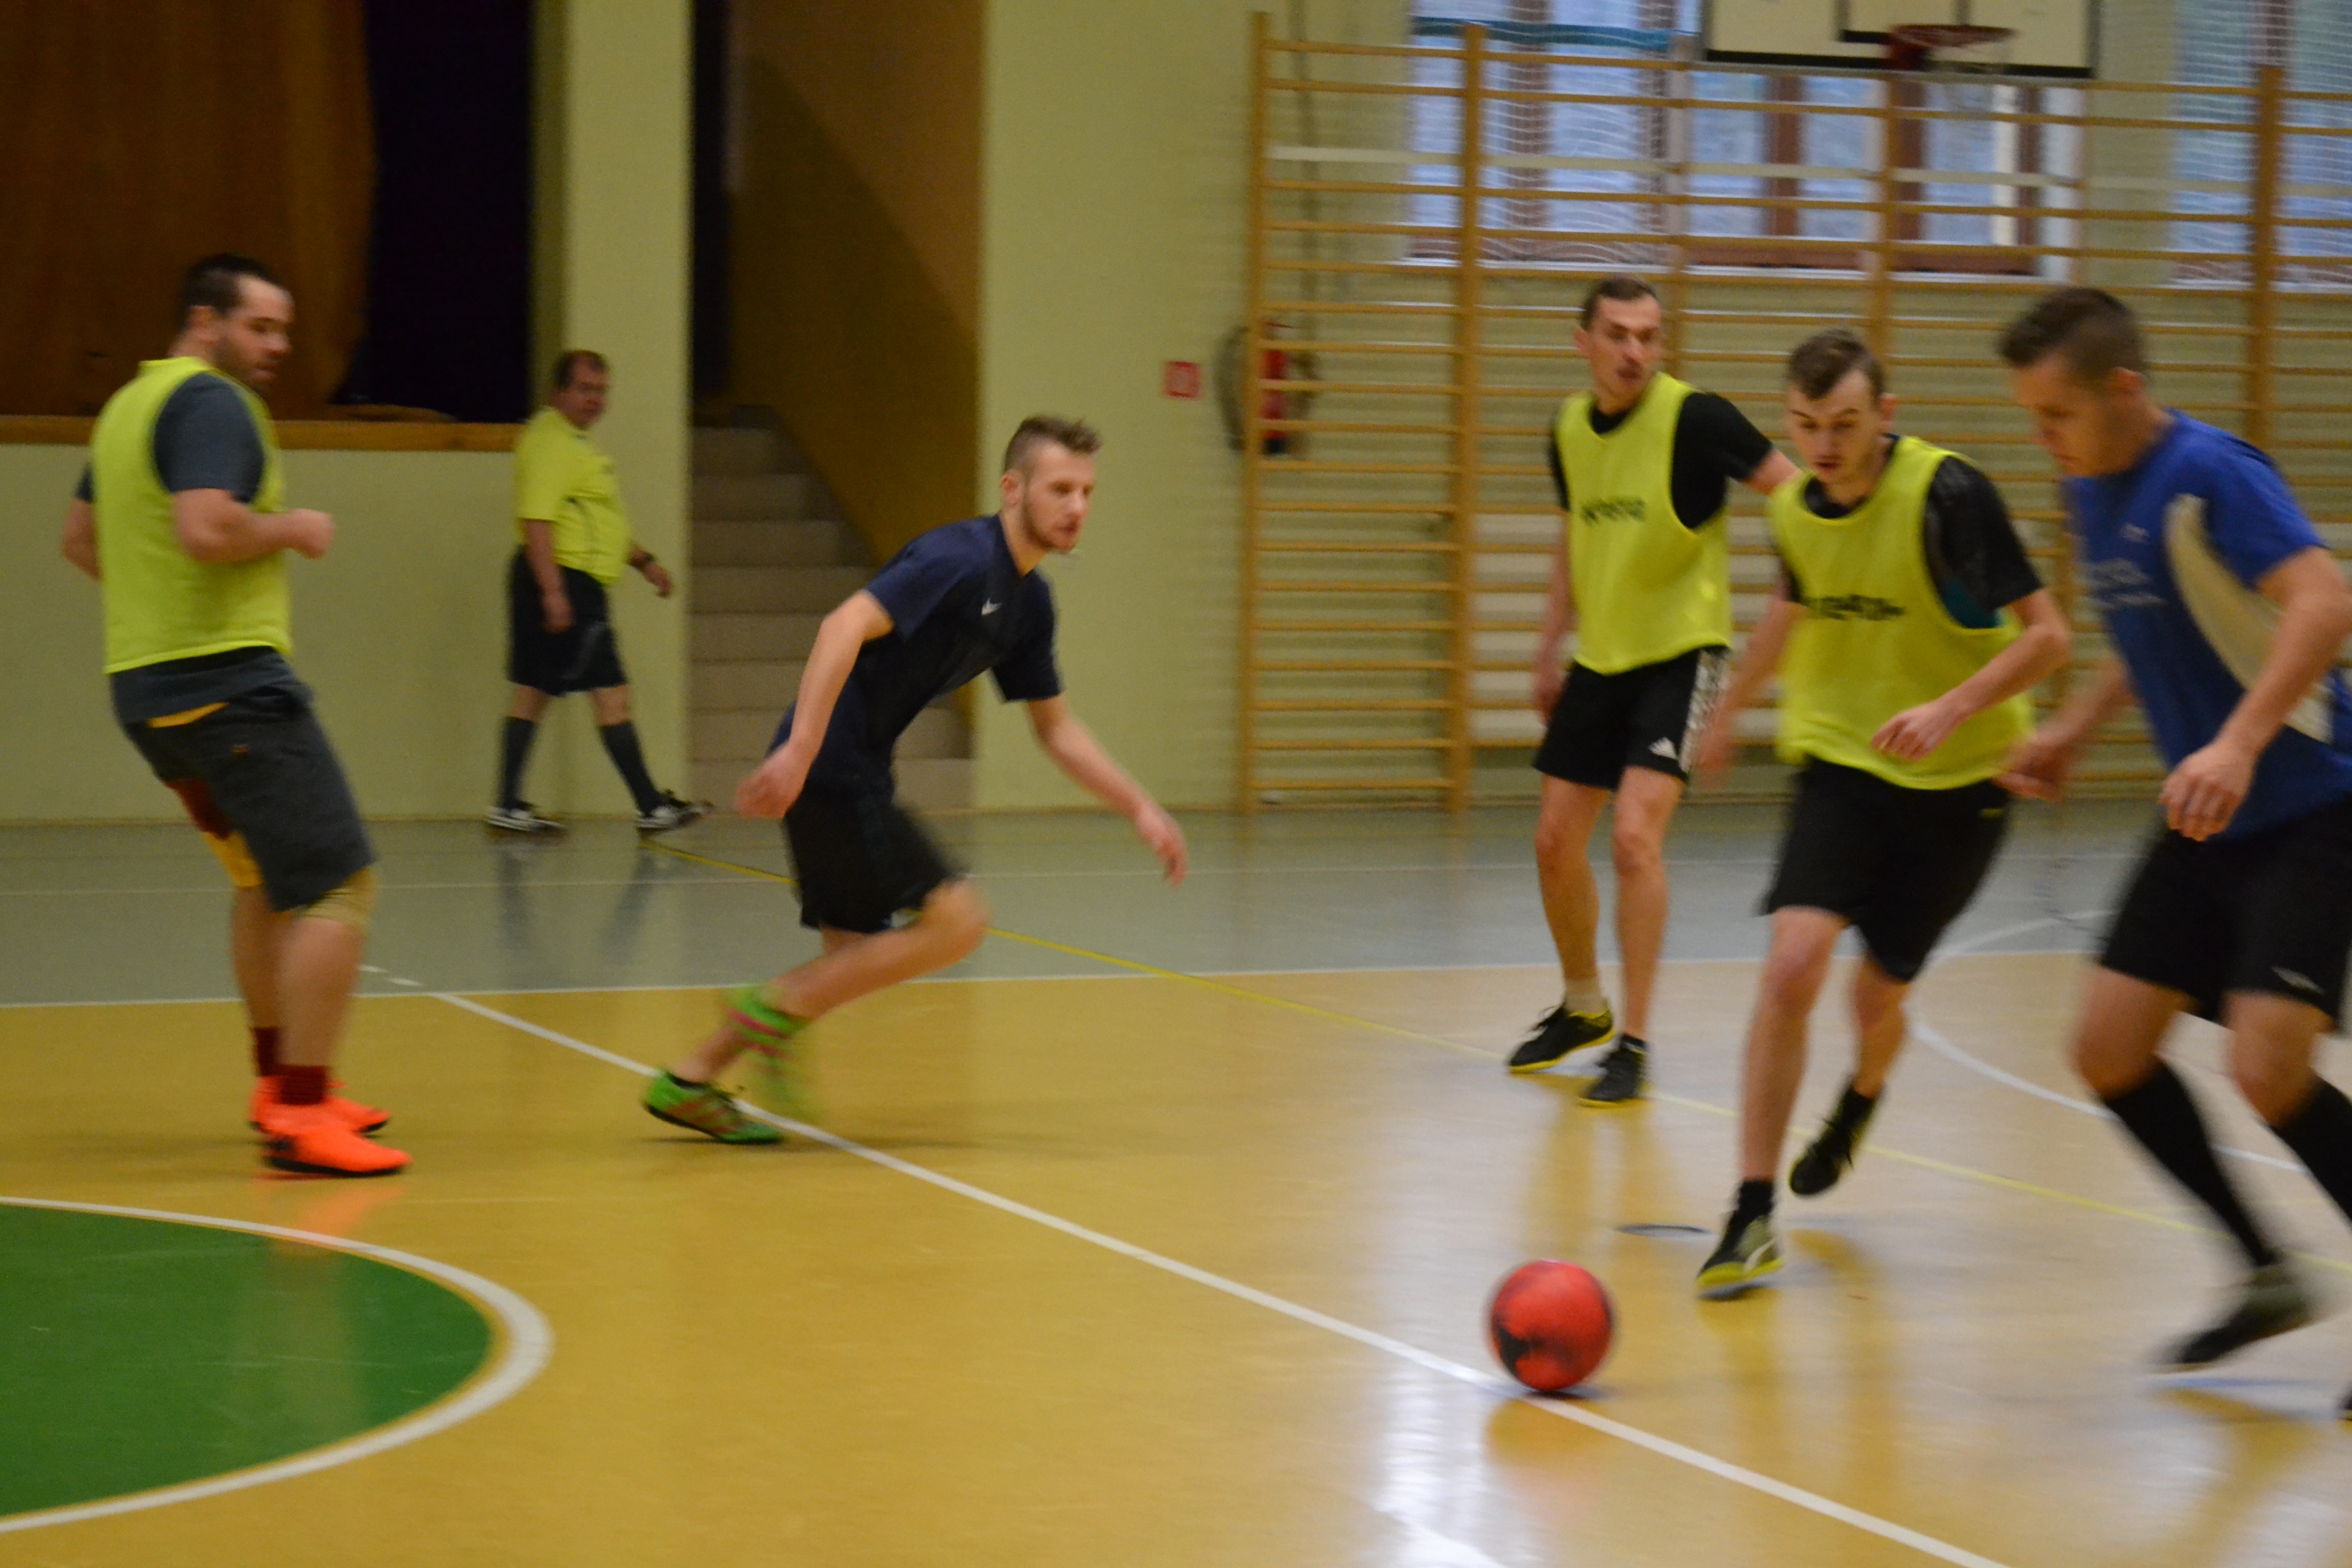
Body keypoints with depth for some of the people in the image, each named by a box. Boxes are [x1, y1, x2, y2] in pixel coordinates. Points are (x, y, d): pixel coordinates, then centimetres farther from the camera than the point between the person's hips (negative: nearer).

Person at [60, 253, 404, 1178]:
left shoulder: (129, 404, 18)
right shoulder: (212, 402, -12)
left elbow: (81, 538, 29)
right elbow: (207, 528, -27)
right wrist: (290, 528, -11)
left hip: (144, 685, 11)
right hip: (227, 678, -10)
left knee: (268, 880, 25)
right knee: (338, 886, -11)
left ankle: (279, 1082, 32)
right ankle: (301, 1117, -15)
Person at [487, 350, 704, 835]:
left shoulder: (575, 441, 20)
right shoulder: (548, 441, -14)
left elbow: (597, 522, 30)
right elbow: (535, 521, -22)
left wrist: (643, 560, 27)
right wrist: (552, 591, -27)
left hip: (572, 584, 11)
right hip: (563, 580, -11)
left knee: (534, 693, 10)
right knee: (611, 692, -8)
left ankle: (508, 807, 12)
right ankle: (651, 807, -5)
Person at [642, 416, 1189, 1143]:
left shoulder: (1029, 600, 13)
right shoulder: (959, 558, -16)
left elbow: (1055, 727, 22)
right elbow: (846, 626, -27)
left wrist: (1141, 810, 15)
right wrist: (799, 751, -35)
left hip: (857, 776, 10)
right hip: (828, 769, -10)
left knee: (858, 957, 13)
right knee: (955, 921, -11)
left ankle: (688, 1080, 20)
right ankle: (778, 1011, -2)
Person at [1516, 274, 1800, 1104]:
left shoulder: (1693, 416, -15)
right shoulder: (1569, 428, 4)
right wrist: (1548, 649, 18)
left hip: (1680, 653, -6)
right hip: (1599, 657, 6)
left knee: (1635, 836, -19)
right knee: (1556, 843, 9)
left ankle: (1633, 1044, -8)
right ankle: (1583, 1007, 34)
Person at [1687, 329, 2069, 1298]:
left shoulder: (1948, 496, -20)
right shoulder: (1793, 509, -3)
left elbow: (2048, 635, -18)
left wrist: (1950, 709, -32)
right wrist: (1729, 711, 32)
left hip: (1956, 781, -3)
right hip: (1840, 763, 3)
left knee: (1878, 996, 8)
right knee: (1793, 964, -19)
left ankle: (1859, 1103, 47)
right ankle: (1752, 1218, -13)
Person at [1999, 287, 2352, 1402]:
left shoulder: (2209, 474, -18)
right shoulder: (2091, 494, 8)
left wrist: (2239, 744, -40)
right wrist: (2075, 728, 15)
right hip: (2205, 824, 9)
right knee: (2109, 1053, 4)